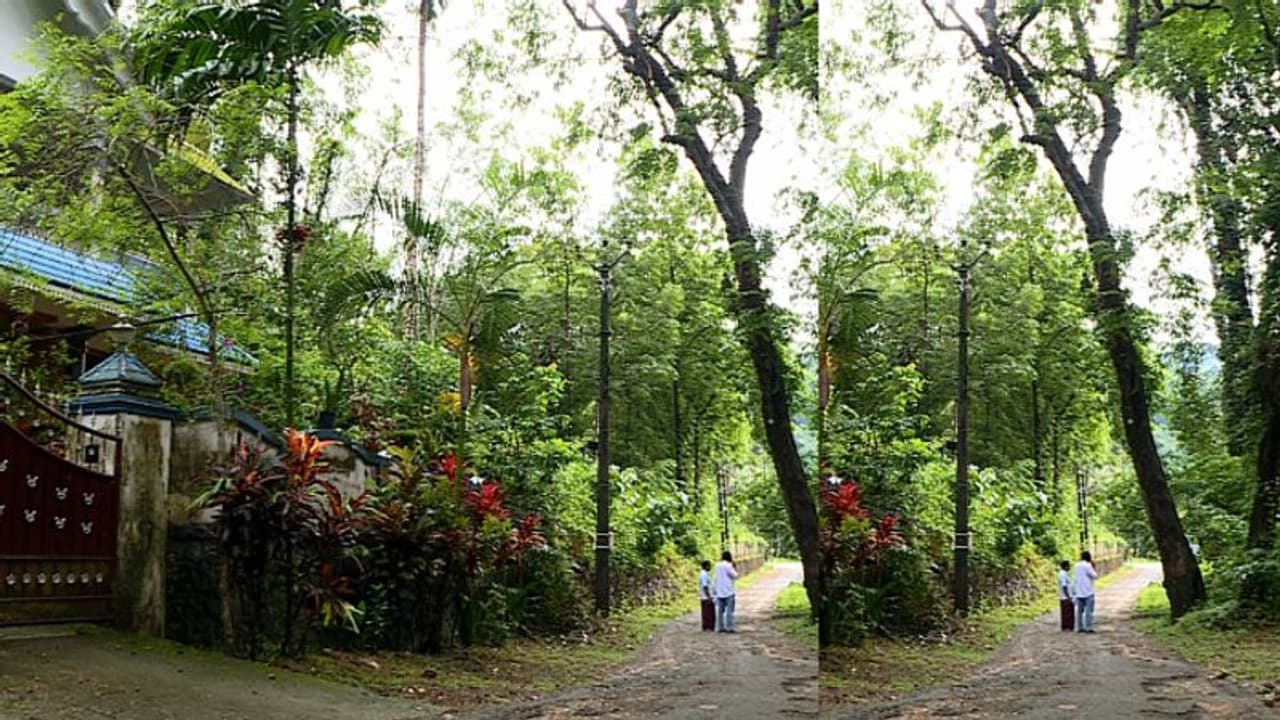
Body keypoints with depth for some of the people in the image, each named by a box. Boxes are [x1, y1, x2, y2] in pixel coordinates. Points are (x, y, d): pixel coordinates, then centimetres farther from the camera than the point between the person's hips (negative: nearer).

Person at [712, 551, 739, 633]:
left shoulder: (717, 565, 10)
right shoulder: (728, 566, -12)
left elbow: (715, 579, 13)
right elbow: (735, 576, -9)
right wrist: (735, 568, 5)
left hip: (719, 592, 7)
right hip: (729, 592, -7)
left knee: (720, 610, 8)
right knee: (729, 610, -5)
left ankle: (720, 627, 8)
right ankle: (729, 627, -8)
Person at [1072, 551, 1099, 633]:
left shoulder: (1077, 566, 10)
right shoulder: (1087, 566, -11)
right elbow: (1095, 576, -8)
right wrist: (1094, 567, 2)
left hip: (1079, 592, 7)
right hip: (1088, 592, -6)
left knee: (1079, 610, 7)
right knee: (1089, 610, -4)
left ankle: (1079, 627, 8)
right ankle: (1088, 627, -6)